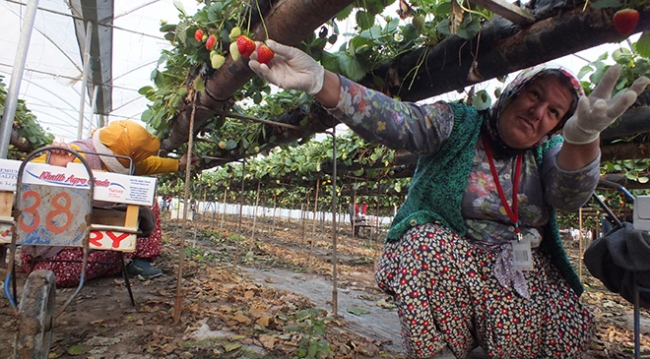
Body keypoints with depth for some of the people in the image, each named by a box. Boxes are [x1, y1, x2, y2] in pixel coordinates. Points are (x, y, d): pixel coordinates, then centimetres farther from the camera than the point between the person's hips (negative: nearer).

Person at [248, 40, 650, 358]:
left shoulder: (549, 153, 5)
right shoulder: (456, 124, -5)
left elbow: (571, 193, -17)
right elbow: (394, 119, -23)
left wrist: (583, 137, -40)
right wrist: (317, 80, -39)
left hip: (521, 273, 4)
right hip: (439, 261, -3)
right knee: (431, 243, -33)